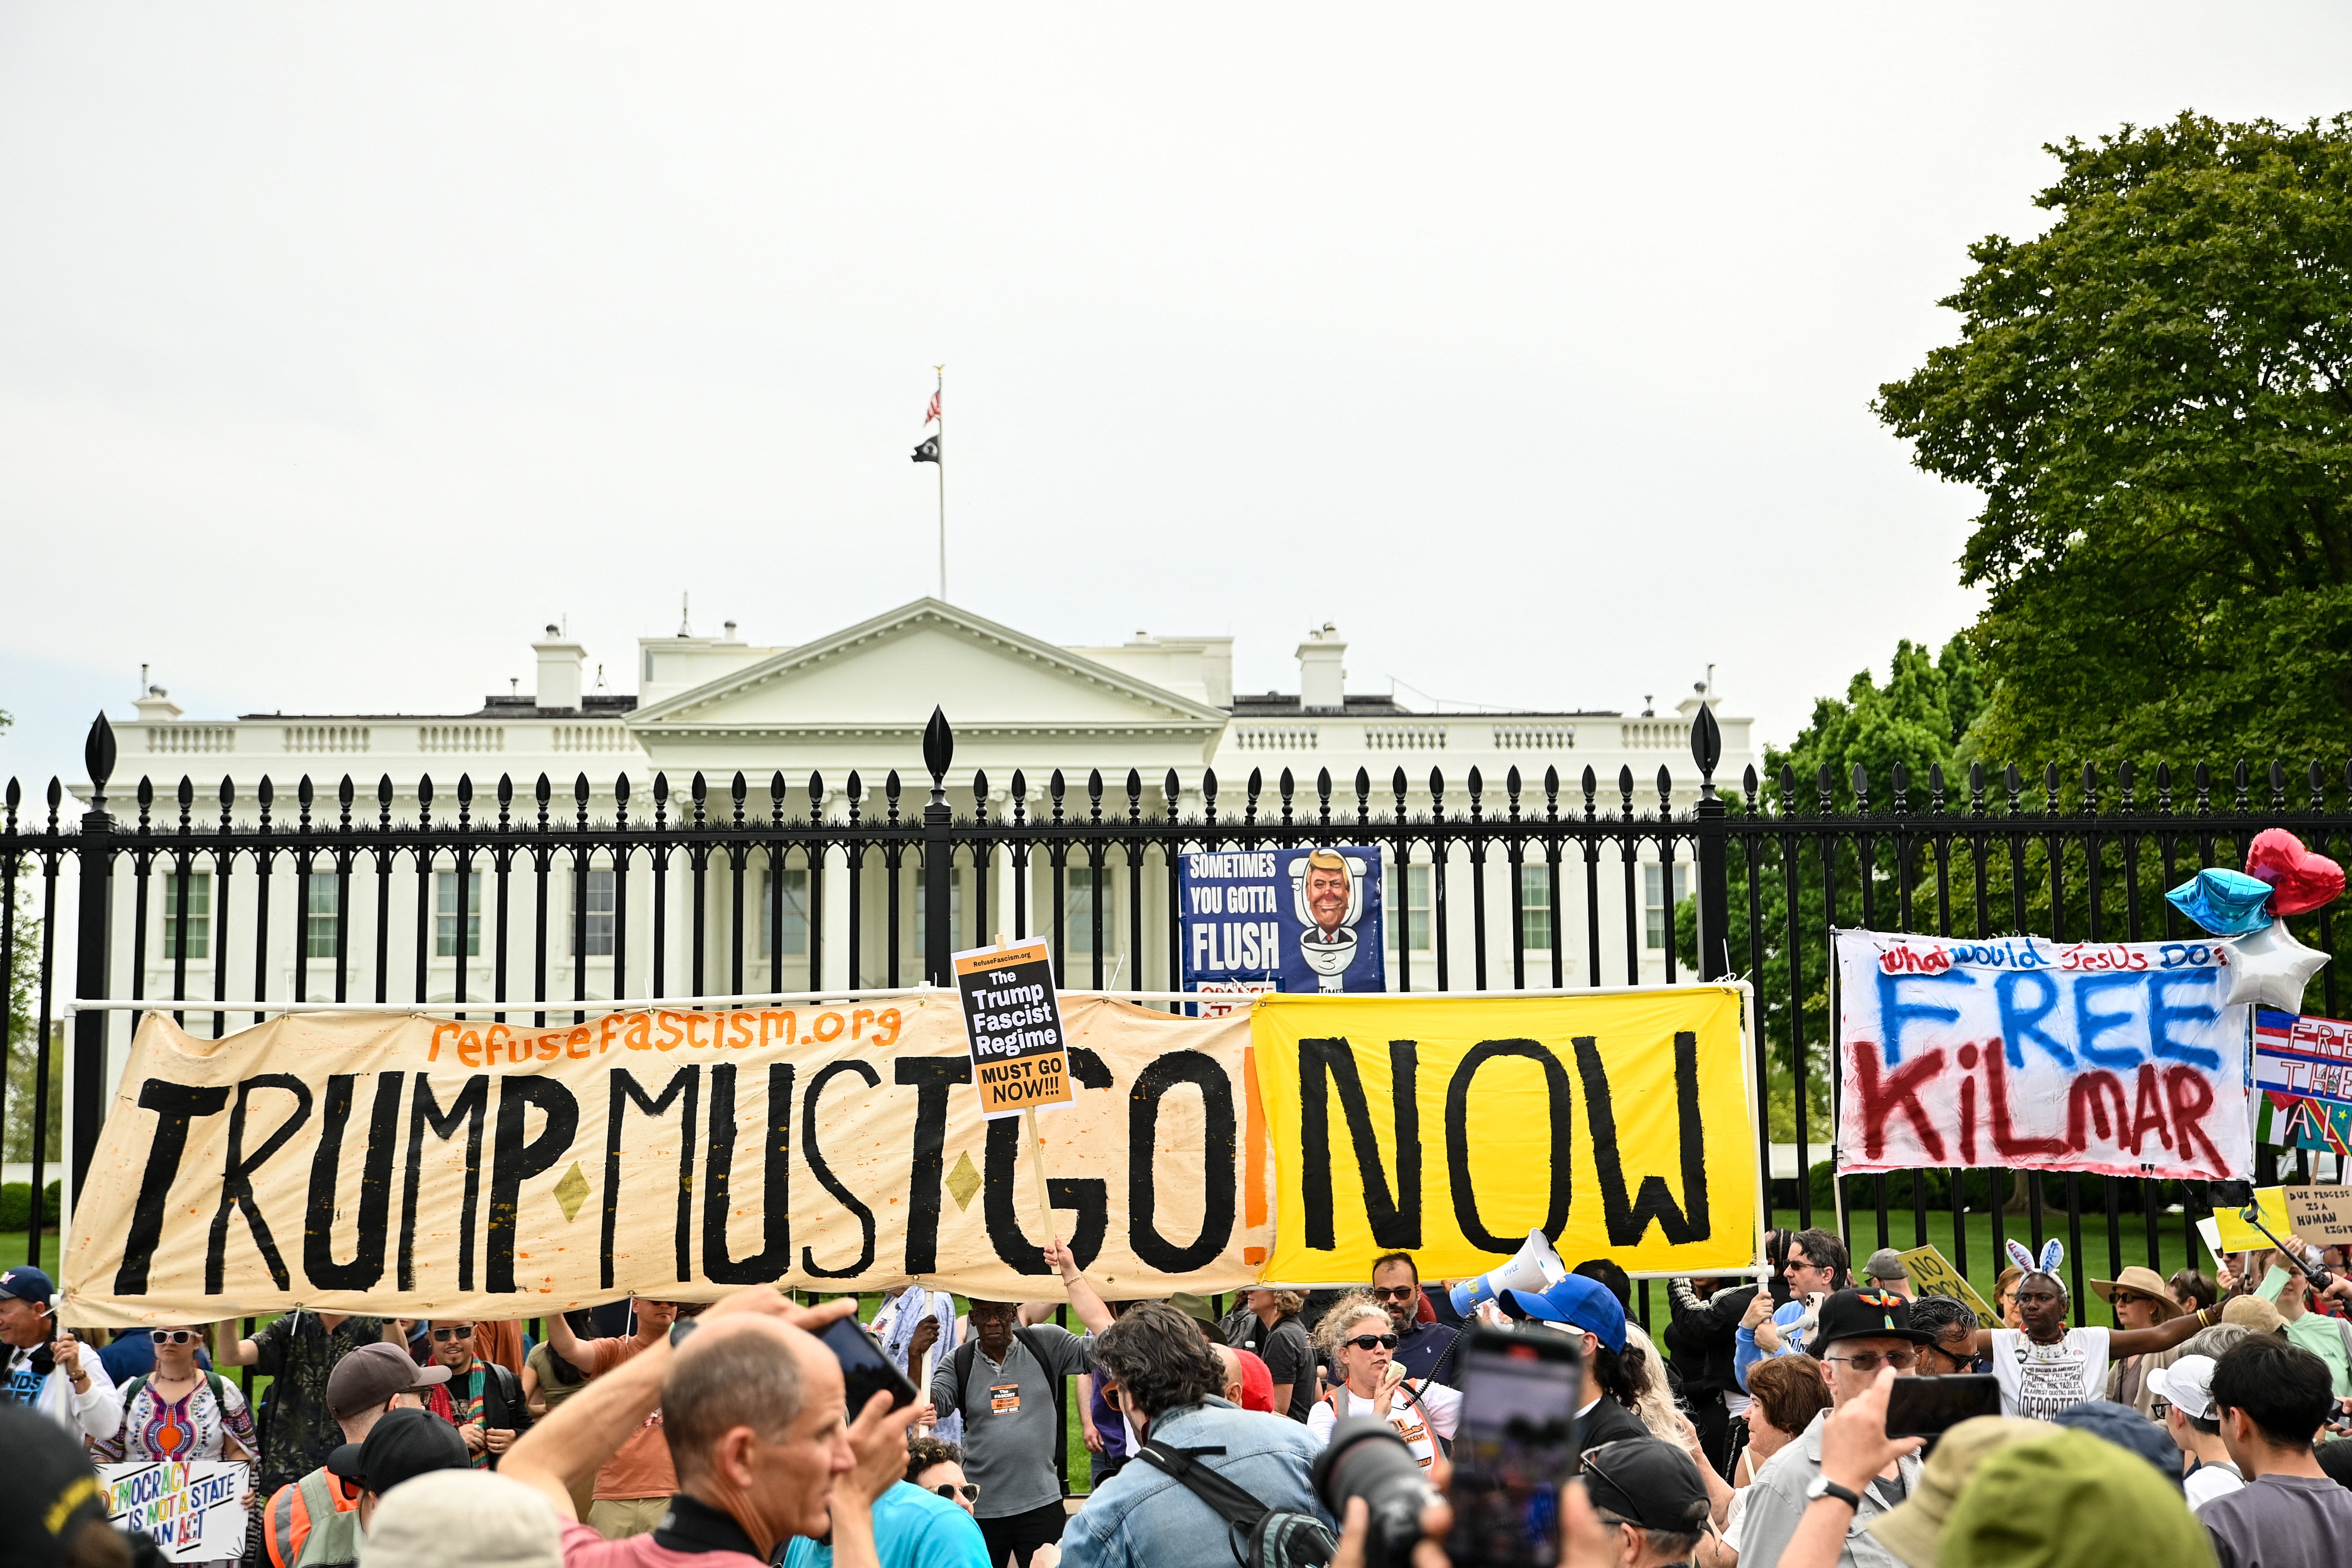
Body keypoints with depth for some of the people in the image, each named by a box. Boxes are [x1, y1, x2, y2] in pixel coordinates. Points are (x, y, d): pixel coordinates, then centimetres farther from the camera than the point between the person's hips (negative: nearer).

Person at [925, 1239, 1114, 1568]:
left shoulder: (1045, 1344, 1)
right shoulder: (959, 1363, 5)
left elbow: (1105, 1339, -10)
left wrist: (1071, 1272, -12)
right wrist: (917, 1356, -25)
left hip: (1042, 1505, -1)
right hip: (980, 1510, 1)